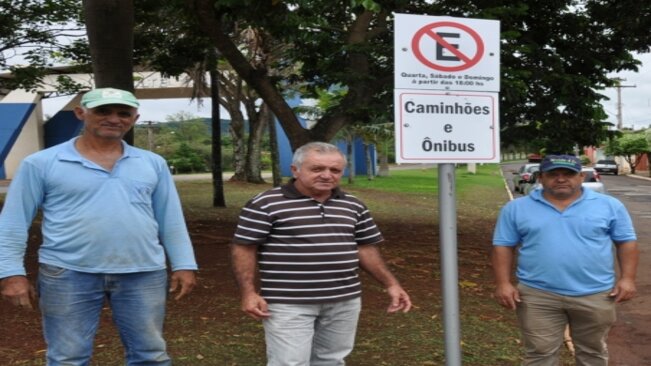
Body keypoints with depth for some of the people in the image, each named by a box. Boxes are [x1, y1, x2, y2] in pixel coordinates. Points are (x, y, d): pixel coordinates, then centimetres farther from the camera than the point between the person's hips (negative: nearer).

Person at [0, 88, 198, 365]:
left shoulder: (153, 164, 7)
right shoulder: (41, 164, -1)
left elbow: (171, 219, 11)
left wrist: (184, 265, 7)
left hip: (143, 274, 2)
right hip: (68, 275, -2)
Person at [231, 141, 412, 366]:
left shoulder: (353, 206, 9)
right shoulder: (266, 204, -7)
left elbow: (365, 248, 15)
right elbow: (244, 248, -6)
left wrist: (390, 284, 10)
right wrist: (249, 293, -13)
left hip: (344, 301, 5)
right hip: (288, 303, -5)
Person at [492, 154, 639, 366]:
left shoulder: (609, 205, 1)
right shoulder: (517, 208, 1)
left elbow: (627, 242, 5)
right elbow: (503, 246, 3)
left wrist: (627, 278, -3)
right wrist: (503, 283, -5)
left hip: (595, 295, 1)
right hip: (538, 295, 0)